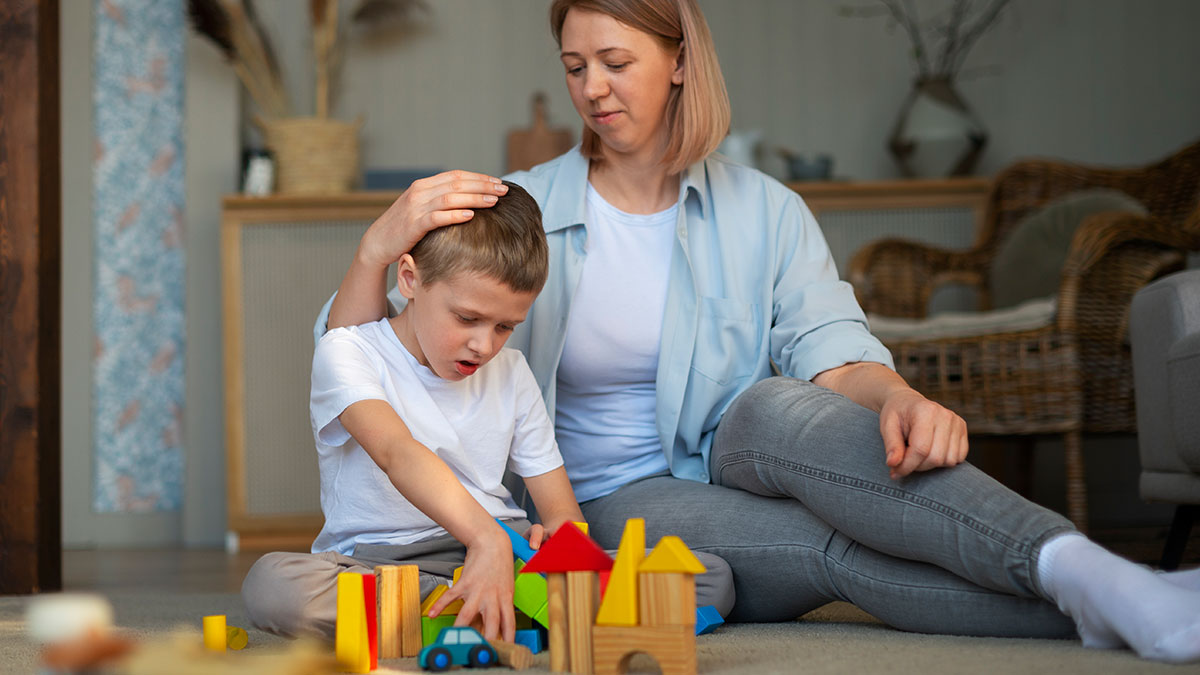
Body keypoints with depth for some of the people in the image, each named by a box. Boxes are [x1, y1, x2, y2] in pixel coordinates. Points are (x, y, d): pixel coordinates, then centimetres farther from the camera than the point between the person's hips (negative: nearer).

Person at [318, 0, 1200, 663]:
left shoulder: (764, 211, 7)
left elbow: (828, 345, -10)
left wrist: (894, 396, -34)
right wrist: (379, 248, -26)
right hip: (613, 506, -1)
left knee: (779, 406, -33)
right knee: (835, 545, -31)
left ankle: (1080, 570, -49)